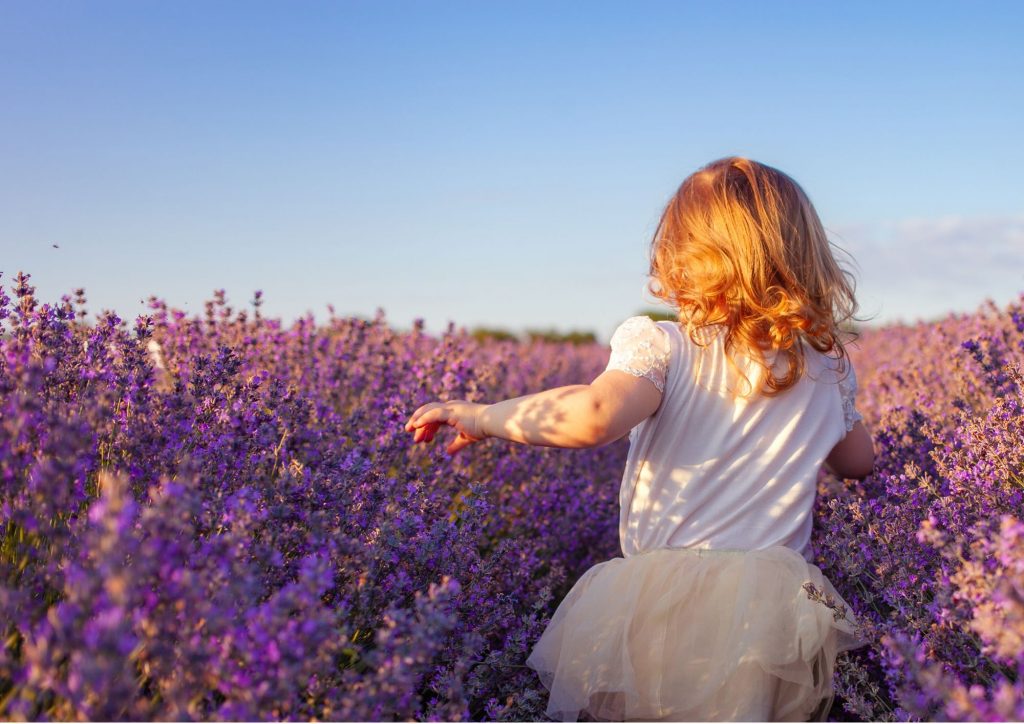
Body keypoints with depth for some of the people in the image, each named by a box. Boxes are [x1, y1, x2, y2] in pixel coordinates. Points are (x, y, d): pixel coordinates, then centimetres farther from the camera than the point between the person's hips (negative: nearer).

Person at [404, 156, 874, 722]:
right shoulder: (827, 369, 14)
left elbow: (594, 416, -22)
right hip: (773, 606, 3)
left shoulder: (662, 346, -2)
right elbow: (861, 462, 31)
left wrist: (482, 416, -7)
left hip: (656, 601, -3)